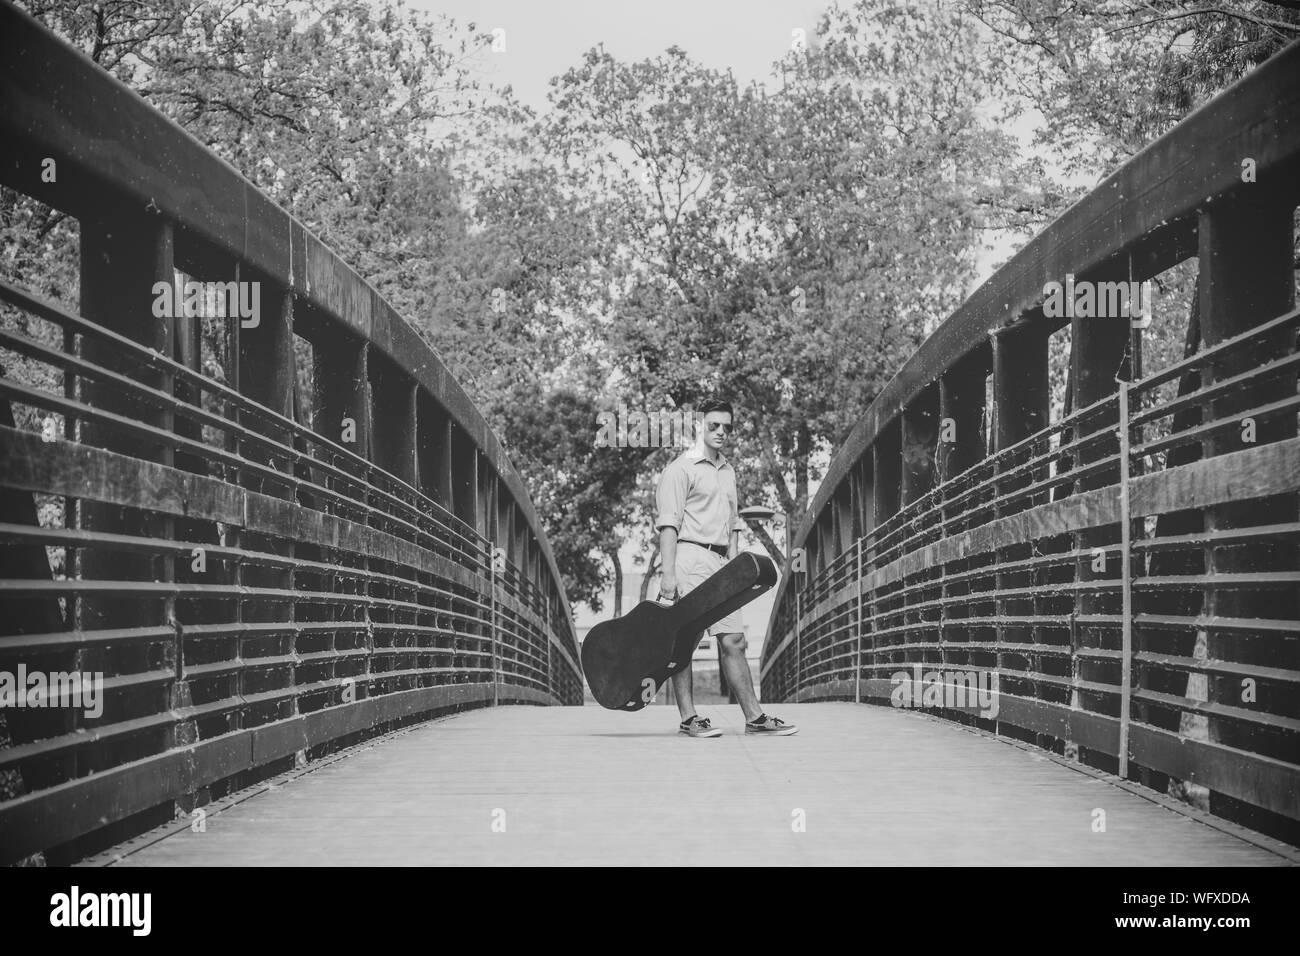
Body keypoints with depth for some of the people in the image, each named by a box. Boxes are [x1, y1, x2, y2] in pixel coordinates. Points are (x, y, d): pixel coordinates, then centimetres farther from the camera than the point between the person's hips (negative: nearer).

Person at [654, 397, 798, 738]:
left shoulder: (728, 472, 22)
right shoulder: (681, 468, -3)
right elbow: (668, 524, -10)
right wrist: (668, 575, -17)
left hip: (720, 561, 7)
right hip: (689, 558, -7)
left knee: (733, 640, 4)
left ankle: (754, 716, 5)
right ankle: (688, 718, -2)